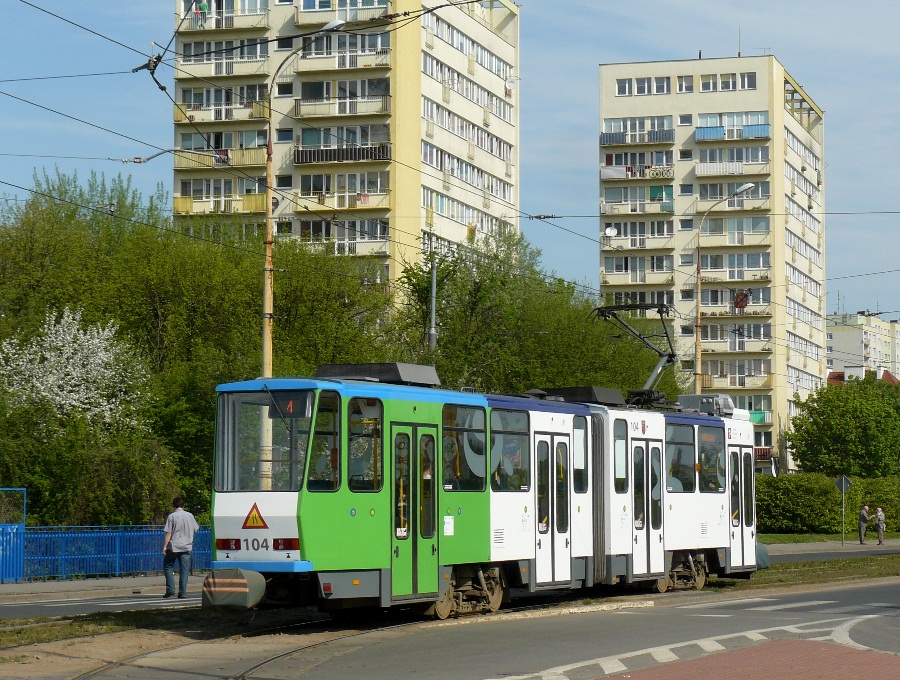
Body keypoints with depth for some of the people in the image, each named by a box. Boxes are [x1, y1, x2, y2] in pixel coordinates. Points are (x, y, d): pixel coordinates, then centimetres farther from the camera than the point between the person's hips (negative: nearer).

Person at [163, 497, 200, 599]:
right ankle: (182, 593, 0)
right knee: (184, 570, 4)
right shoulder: (189, 516, 5)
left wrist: (165, 546, -7)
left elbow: (168, 533, -10)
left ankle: (170, 590, 1)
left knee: (168, 567, 11)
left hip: (173, 546, -3)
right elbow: (196, 528, 17)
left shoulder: (172, 516, -6)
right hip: (186, 547, 3)